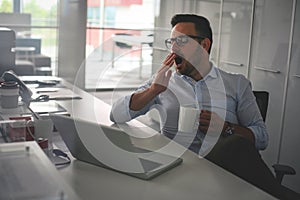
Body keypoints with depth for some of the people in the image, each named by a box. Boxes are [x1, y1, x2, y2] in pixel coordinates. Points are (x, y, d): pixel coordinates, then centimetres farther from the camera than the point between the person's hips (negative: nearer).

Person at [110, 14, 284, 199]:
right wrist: (154, 89, -4)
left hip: (222, 162, 1)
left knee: (238, 145, -34)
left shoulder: (237, 84, 17)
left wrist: (226, 128, -6)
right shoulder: (163, 81, 19)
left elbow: (262, 136, 13)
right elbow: (117, 116, 9)